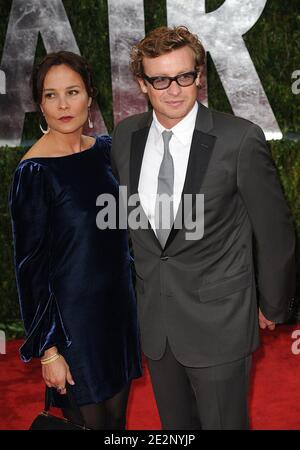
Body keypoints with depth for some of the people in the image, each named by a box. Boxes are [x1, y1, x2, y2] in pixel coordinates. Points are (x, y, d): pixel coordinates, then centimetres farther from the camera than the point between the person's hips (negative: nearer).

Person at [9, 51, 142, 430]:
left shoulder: (104, 149, 1)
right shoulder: (34, 172, -17)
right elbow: (30, 267, -15)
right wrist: (48, 350, -13)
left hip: (119, 303, 6)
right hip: (73, 316, -6)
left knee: (117, 415, 19)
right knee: (89, 420, 10)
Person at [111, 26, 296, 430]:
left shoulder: (240, 139, -17)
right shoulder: (125, 136, -2)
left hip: (219, 322, -4)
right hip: (153, 318, 5)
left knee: (224, 423, 12)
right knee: (174, 424, 22)